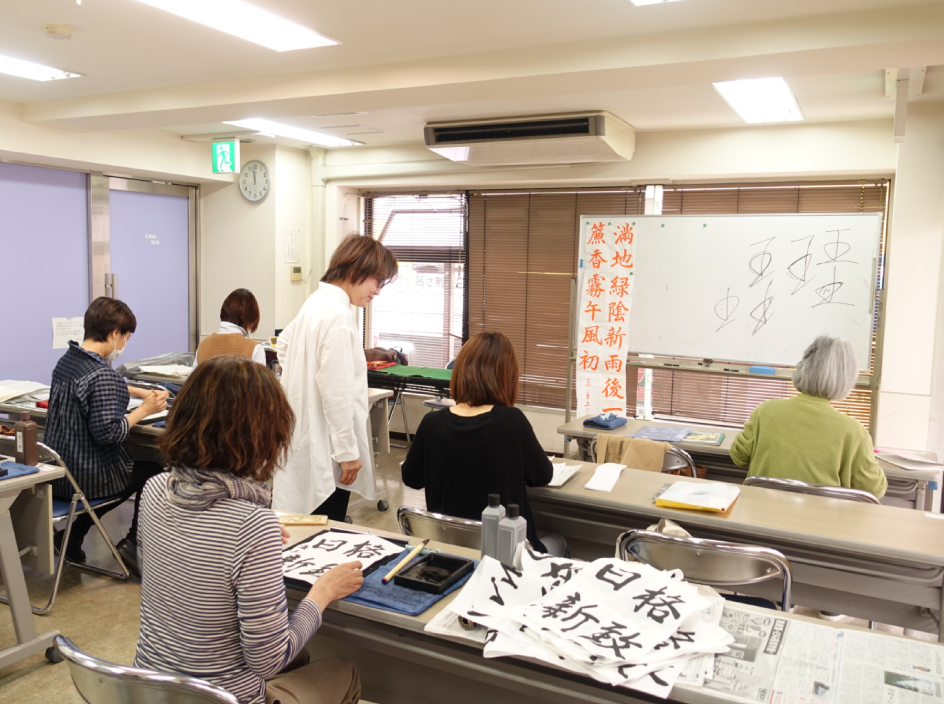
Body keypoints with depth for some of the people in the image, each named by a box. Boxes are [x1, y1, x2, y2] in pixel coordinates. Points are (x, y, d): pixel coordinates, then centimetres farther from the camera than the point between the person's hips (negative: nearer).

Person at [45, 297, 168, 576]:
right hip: (87, 477, -8)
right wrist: (144, 410, -16)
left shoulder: (67, 361, 4)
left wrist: (142, 392, 18)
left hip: (57, 472, 8)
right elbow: (108, 433, -28)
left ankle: (72, 536, 26)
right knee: (153, 471, 16)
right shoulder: (102, 375, -25)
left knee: (133, 467, 31)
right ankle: (133, 542, 13)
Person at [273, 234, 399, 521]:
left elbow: (284, 343, 27)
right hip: (326, 443, -10)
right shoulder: (338, 315, -20)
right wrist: (347, 451, -15)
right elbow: (337, 391, -21)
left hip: (306, 430, 10)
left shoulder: (317, 301, 10)